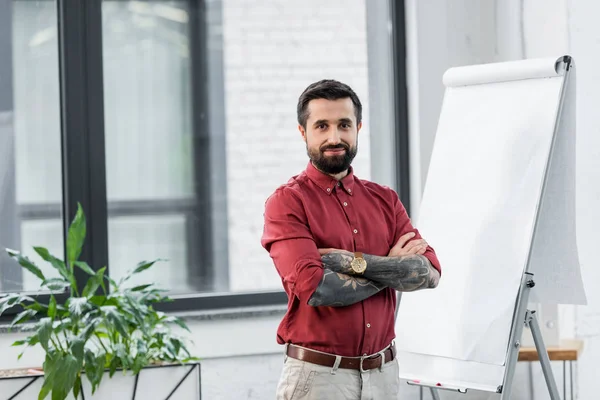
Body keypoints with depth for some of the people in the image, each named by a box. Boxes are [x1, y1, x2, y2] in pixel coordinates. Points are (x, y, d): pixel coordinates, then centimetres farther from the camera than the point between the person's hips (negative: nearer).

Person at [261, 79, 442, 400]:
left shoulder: (385, 200, 9)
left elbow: (429, 273, -5)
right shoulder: (287, 202, -7)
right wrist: (392, 269, -8)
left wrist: (353, 262, -17)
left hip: (383, 373, 5)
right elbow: (314, 287, -20)